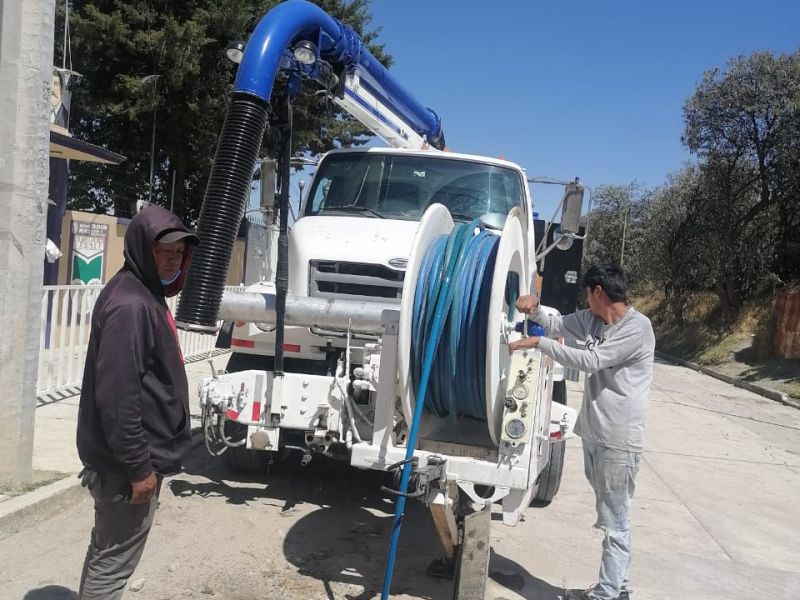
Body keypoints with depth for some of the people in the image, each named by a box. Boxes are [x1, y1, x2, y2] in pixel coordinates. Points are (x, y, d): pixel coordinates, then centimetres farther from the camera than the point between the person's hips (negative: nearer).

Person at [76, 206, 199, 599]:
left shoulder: (147, 295, 11)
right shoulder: (130, 304, -22)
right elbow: (117, 395, -27)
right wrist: (139, 466, -22)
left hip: (130, 457, 10)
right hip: (127, 464, -10)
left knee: (106, 552, 22)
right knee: (114, 563, 3)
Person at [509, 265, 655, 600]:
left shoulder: (637, 327, -17)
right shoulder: (591, 319, 8)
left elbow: (591, 361, -22)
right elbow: (555, 325, 19)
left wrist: (538, 343, -19)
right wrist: (534, 307, -3)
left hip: (618, 440, -8)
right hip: (592, 434, 9)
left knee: (615, 522, 1)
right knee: (610, 516, 19)